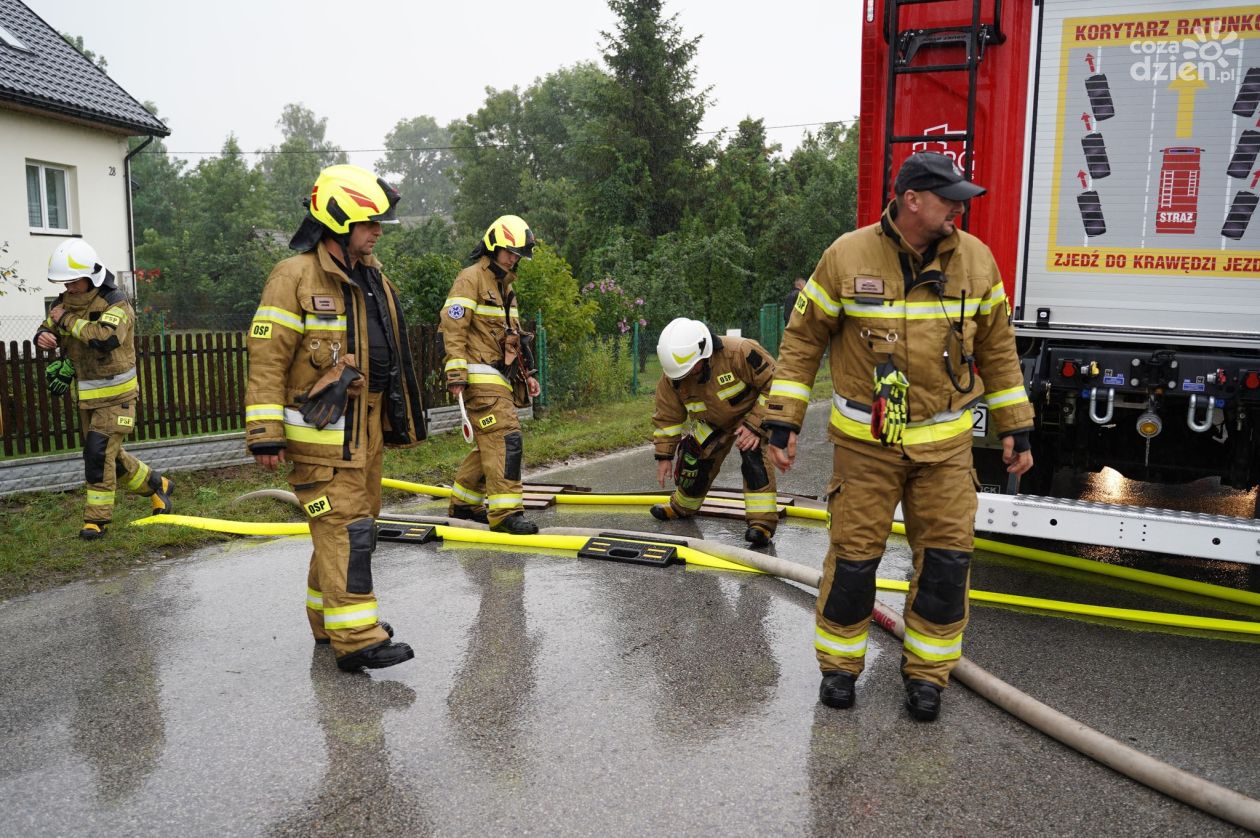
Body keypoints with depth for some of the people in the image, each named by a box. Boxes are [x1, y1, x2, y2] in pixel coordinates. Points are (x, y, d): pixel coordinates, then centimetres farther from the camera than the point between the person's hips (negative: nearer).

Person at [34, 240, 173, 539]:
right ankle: (157, 485, 33)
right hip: (87, 395, 8)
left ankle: (97, 517, -4)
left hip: (116, 394, -8)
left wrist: (68, 320, -25)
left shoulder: (115, 303, -18)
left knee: (98, 452, -14)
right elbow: (48, 329, 13)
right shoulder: (65, 302, 4)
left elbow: (105, 337, -35)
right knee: (109, 455, 14)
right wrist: (43, 336, -12)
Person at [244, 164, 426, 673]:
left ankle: (330, 618, 30)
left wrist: (399, 419, 24)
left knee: (355, 523, 15)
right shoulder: (295, 276, -12)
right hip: (321, 433, -9)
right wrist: (265, 435, -18)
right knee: (344, 527, -10)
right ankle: (356, 640, -6)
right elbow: (267, 359, -15)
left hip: (366, 429, 9)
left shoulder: (371, 274, 14)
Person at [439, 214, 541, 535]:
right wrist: (456, 373, -21)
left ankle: (463, 501, 25)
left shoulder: (505, 285, 23)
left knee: (490, 443, 12)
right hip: (480, 377, -10)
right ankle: (505, 512, -15)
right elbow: (453, 327, -14)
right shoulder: (471, 278, -7)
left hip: (500, 378, 10)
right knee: (505, 437, -16)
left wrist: (527, 373, 22)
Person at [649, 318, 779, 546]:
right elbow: (668, 415, -8)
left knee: (754, 456, -28)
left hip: (752, 414, -5)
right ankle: (682, 506, 38)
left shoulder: (740, 352, -40)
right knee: (694, 459, 8)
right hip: (712, 423, 5)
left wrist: (755, 426, -31)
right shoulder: (672, 375, -23)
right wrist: (664, 455, -8)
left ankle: (762, 521, -24)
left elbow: (775, 384, -30)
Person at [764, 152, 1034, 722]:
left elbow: (997, 349, 8)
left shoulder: (975, 258, -1)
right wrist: (782, 422, -6)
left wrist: (1015, 428, 8)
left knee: (947, 557, 2)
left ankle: (926, 671, 21)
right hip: (865, 440, -2)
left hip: (945, 442, 3)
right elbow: (803, 338, -2)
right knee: (854, 554, 3)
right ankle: (839, 664, 24)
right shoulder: (847, 257, -9)